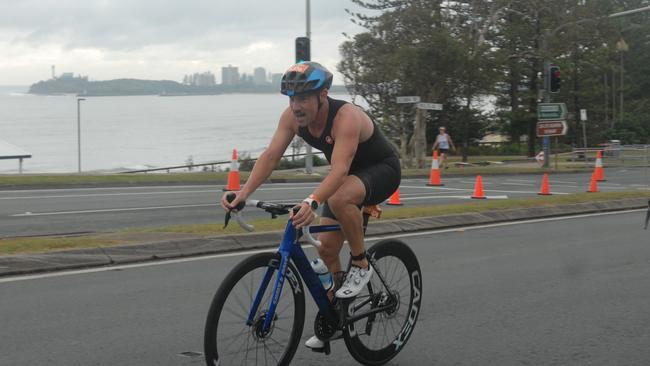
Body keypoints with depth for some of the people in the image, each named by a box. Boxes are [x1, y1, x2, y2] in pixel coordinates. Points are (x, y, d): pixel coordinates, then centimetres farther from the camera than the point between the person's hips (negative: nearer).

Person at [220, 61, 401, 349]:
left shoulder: (346, 117, -36)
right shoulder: (292, 117, -16)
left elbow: (340, 169, -47)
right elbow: (270, 156, -19)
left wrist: (312, 202, -63)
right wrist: (243, 193, -33)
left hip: (382, 170, -7)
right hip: (348, 175, 7)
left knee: (339, 199, -38)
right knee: (327, 249, 2)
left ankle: (360, 265, -16)